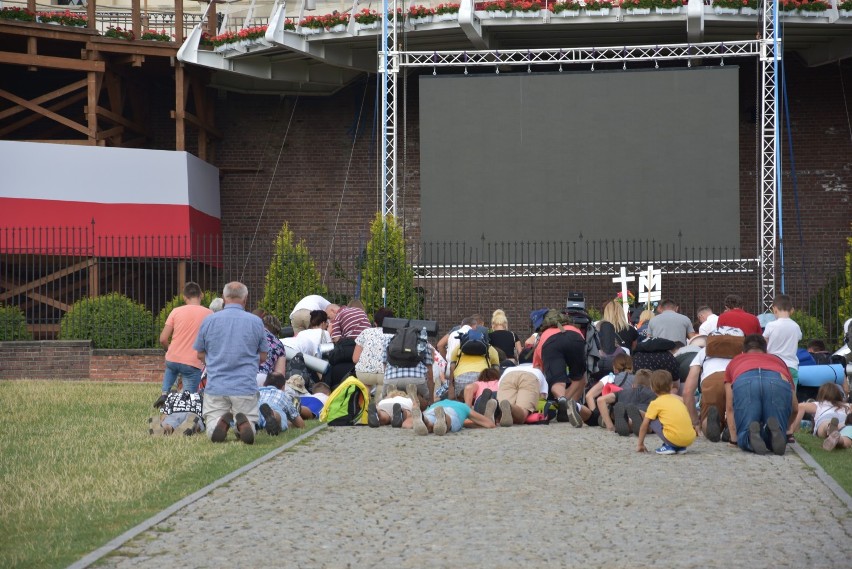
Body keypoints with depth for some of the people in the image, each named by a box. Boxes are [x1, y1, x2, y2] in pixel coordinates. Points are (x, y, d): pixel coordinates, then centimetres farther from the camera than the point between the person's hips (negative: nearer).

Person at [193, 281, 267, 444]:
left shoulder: (209, 320, 1)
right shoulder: (255, 322, 0)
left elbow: (200, 355, 11)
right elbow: (262, 357, 9)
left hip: (216, 386, 0)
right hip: (246, 387, 0)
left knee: (213, 434, 10)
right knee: (248, 430, 11)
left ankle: (220, 422, -23)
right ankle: (243, 422, -23)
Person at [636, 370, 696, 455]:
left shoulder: (655, 404, 8)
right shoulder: (678, 400, 23)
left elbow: (644, 425, 10)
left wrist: (640, 444, 22)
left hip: (674, 439, -6)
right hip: (691, 439, 6)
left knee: (651, 421, 10)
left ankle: (668, 446, 3)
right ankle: (680, 447, 15)